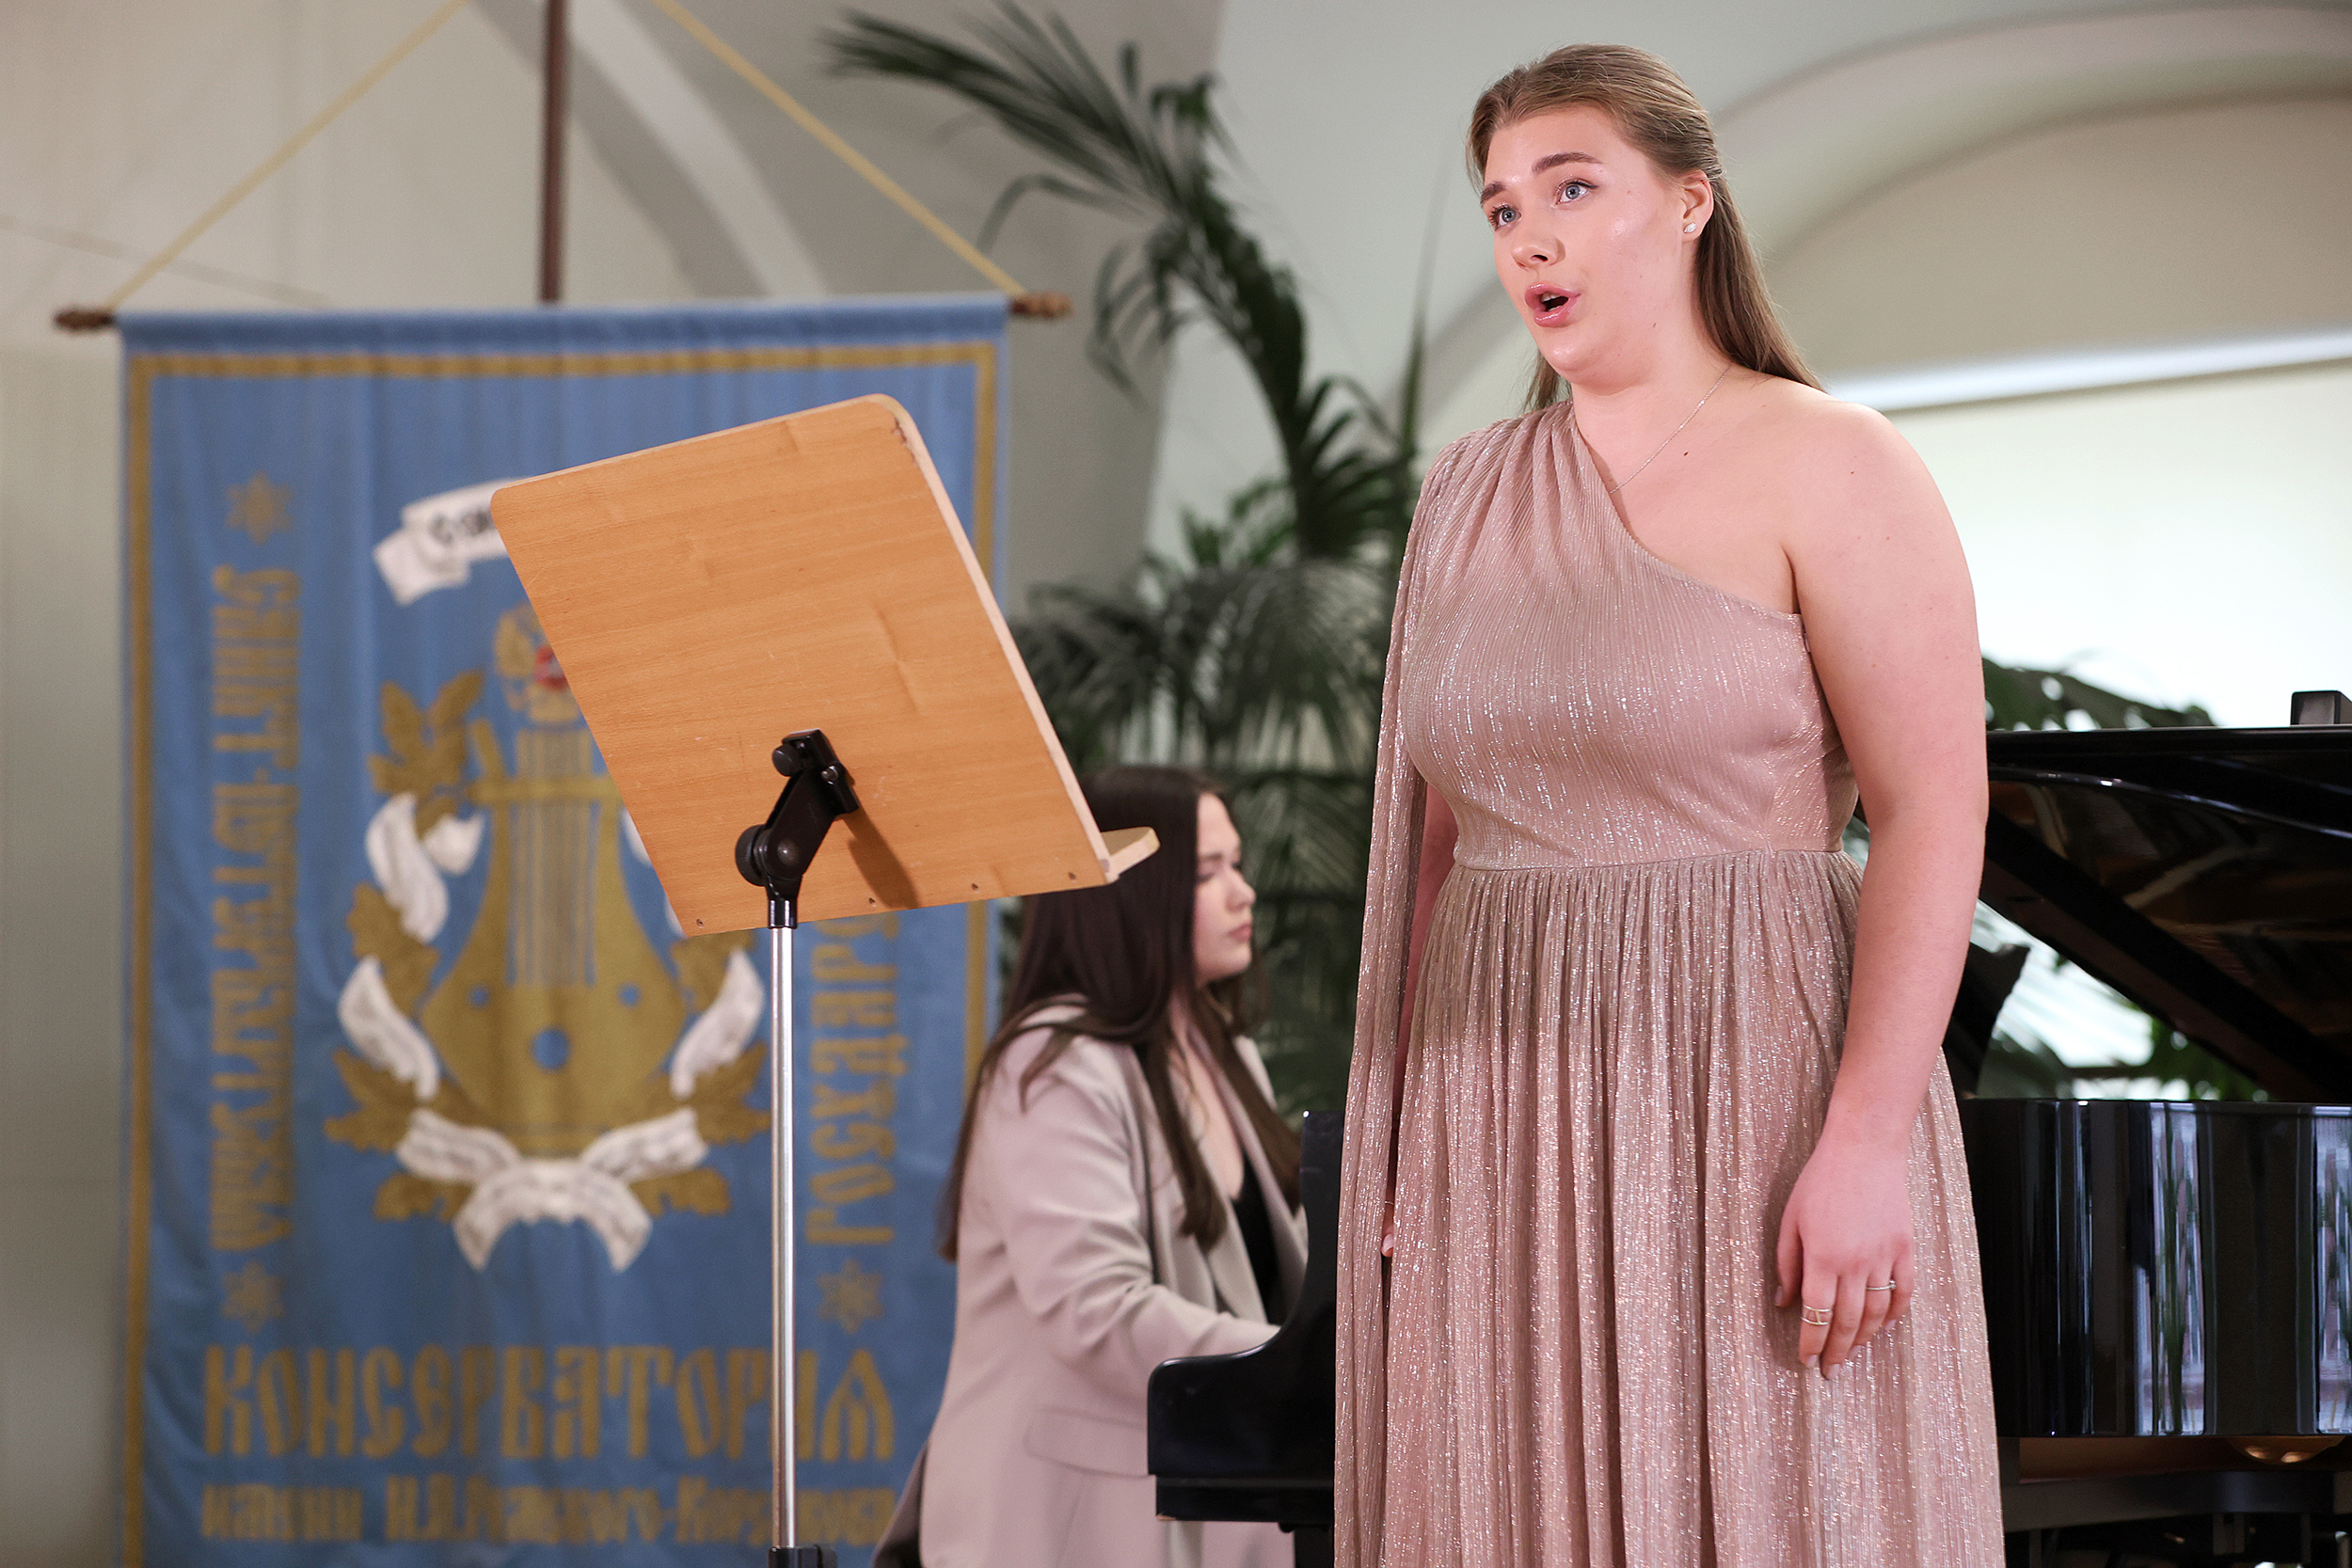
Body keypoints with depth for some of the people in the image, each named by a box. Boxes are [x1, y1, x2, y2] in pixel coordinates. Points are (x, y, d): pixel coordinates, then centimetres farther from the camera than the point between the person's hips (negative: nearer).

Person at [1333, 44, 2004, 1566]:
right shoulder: (1470, 495, 13)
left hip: (1748, 1087, -5)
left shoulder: (1827, 469, -4)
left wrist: (1868, 1141, -18)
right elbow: (1437, 828, 14)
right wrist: (1402, 1131, 8)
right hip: (1511, 1123, 5)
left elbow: (1936, 814, -11)